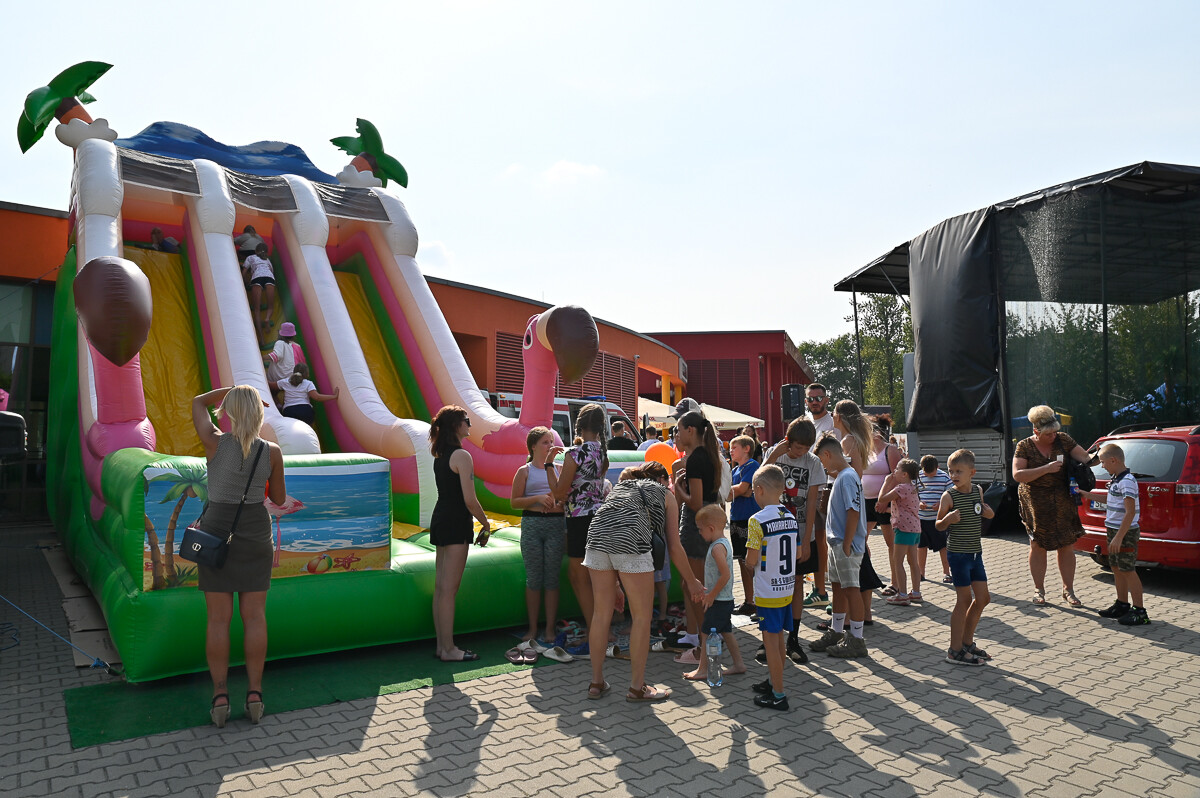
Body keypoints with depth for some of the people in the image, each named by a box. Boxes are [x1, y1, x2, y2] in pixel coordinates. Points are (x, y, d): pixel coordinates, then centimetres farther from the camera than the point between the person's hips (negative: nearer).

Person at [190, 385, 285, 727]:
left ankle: (220, 697, 10)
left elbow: (198, 402, 8)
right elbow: (279, 498, 4)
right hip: (255, 534, 1)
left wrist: (232, 389, 14)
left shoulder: (215, 442, -12)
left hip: (216, 533, -1)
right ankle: (255, 694, 10)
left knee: (218, 618, 5)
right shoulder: (272, 452, -8)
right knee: (254, 616, 7)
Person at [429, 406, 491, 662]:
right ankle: (448, 650, 5)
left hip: (439, 520, 9)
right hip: (456, 524, -9)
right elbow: (470, 500, -17)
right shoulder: (461, 455, -15)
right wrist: (486, 525, -7)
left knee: (440, 587, 12)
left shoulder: (440, 454, 12)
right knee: (449, 589, -3)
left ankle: (441, 646, 19)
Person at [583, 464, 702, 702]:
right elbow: (674, 547, 18)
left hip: (597, 532, 5)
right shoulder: (665, 494, 24)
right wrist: (691, 581, 32)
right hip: (631, 539, -5)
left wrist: (616, 585, 43)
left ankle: (596, 683, 24)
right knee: (642, 615, 9)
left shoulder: (620, 486, 36)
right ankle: (637, 687, 17)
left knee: (602, 613, 16)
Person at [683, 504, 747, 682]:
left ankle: (702, 669, 4)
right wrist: (708, 591, 21)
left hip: (719, 601, -10)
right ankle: (738, 664, 25)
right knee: (726, 631, 17)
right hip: (726, 599, 10)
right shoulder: (724, 543, 10)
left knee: (706, 633, -2)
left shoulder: (717, 547, -21)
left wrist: (711, 595, -18)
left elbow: (726, 575, -28)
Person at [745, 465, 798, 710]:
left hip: (768, 592, -7)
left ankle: (778, 695, 7)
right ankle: (774, 682, 32)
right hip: (787, 588, 7)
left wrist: (748, 559, 3)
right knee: (779, 638, 18)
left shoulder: (758, 520, -18)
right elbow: (795, 554, 11)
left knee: (770, 640, 1)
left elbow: (751, 560, -18)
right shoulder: (791, 518, 4)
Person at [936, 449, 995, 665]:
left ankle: (967, 642, 27)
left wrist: (988, 512, 1)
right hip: (958, 554, -7)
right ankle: (955, 651, 6)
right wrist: (948, 519, -27)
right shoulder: (949, 496, -12)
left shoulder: (978, 491, 4)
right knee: (964, 599, -4)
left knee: (983, 598, 11)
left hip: (976, 553, 7)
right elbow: (939, 525, -6)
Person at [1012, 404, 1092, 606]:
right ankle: (1039, 590, 17)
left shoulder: (1063, 440, 1)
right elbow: (1017, 475, -16)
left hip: (1062, 502, 2)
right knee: (1038, 545, 5)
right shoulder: (1025, 447, -7)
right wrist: (1046, 469, -24)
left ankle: (1068, 590, 16)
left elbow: (1084, 457, -1)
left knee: (1067, 545, 4)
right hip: (1036, 504, -2)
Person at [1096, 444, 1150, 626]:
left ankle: (1139, 612, 2)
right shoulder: (1115, 479, 10)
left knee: (1128, 571, -5)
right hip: (1114, 530, 10)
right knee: (1116, 568, 16)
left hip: (1125, 533, -10)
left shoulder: (1127, 481, -20)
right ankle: (1122, 605, 27)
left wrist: (1119, 537, -26)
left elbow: (1130, 512, -24)